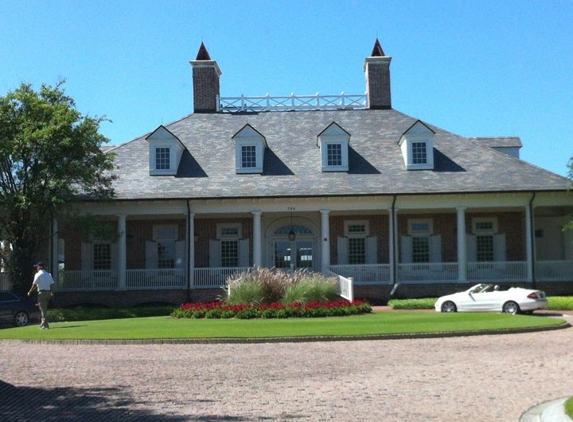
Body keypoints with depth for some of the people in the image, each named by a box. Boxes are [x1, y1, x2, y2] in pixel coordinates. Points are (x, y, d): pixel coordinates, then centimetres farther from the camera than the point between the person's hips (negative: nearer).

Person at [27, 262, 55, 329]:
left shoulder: (38, 274, -7)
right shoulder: (48, 274, 13)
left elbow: (34, 285, -10)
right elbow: (52, 284, 11)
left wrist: (29, 292, 1)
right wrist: (52, 293, 17)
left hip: (42, 292, -7)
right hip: (48, 292, 7)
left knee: (43, 309, -4)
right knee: (44, 308, 18)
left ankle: (45, 325, -6)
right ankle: (43, 323, 21)